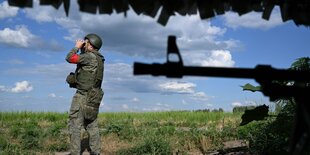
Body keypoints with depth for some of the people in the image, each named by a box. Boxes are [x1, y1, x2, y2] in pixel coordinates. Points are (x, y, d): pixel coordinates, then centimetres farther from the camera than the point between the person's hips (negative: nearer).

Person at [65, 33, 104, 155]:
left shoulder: (90, 56, -14)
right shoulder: (98, 59, 14)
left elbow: (70, 58, -16)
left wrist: (77, 47, -4)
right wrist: (80, 49, 18)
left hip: (83, 96, -9)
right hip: (92, 97, 9)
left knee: (74, 125, -5)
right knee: (92, 126, 13)